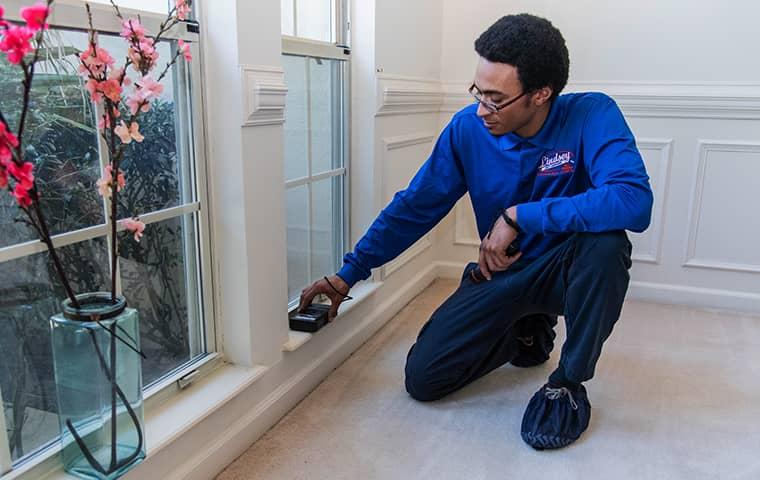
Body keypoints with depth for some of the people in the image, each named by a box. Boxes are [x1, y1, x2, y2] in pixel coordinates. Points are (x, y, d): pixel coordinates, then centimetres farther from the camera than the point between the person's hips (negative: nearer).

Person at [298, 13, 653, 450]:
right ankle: (528, 331, 20)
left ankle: (569, 382, -12)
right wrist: (348, 275, -4)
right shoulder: (468, 128, -12)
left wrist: (519, 216, -35)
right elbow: (413, 208, -5)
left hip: (567, 271, -2)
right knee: (423, 379, -6)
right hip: (499, 275, 3)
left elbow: (635, 201, -37)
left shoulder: (592, 116, -21)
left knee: (606, 240, -37)